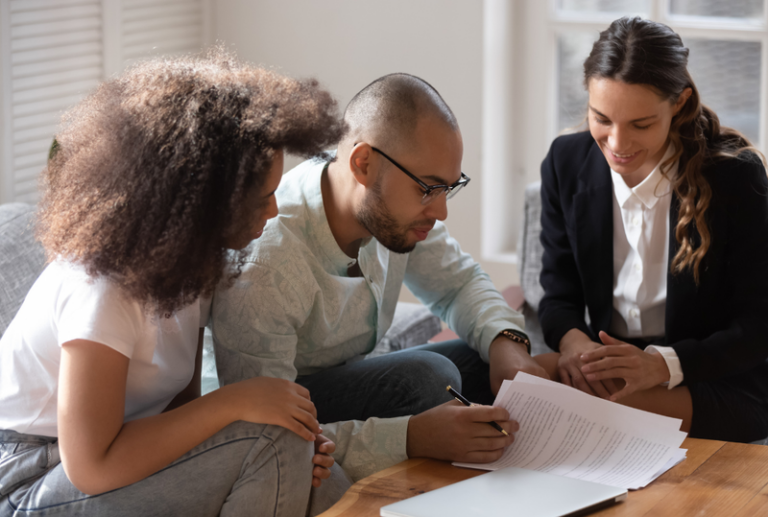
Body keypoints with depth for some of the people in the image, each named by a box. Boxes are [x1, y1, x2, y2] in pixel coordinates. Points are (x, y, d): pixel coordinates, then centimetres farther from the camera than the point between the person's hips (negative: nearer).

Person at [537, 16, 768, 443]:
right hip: (606, 368, 5)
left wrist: (662, 364, -26)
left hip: (717, 386, -5)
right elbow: (559, 295, 7)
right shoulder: (567, 163, 1)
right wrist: (572, 340, -19)